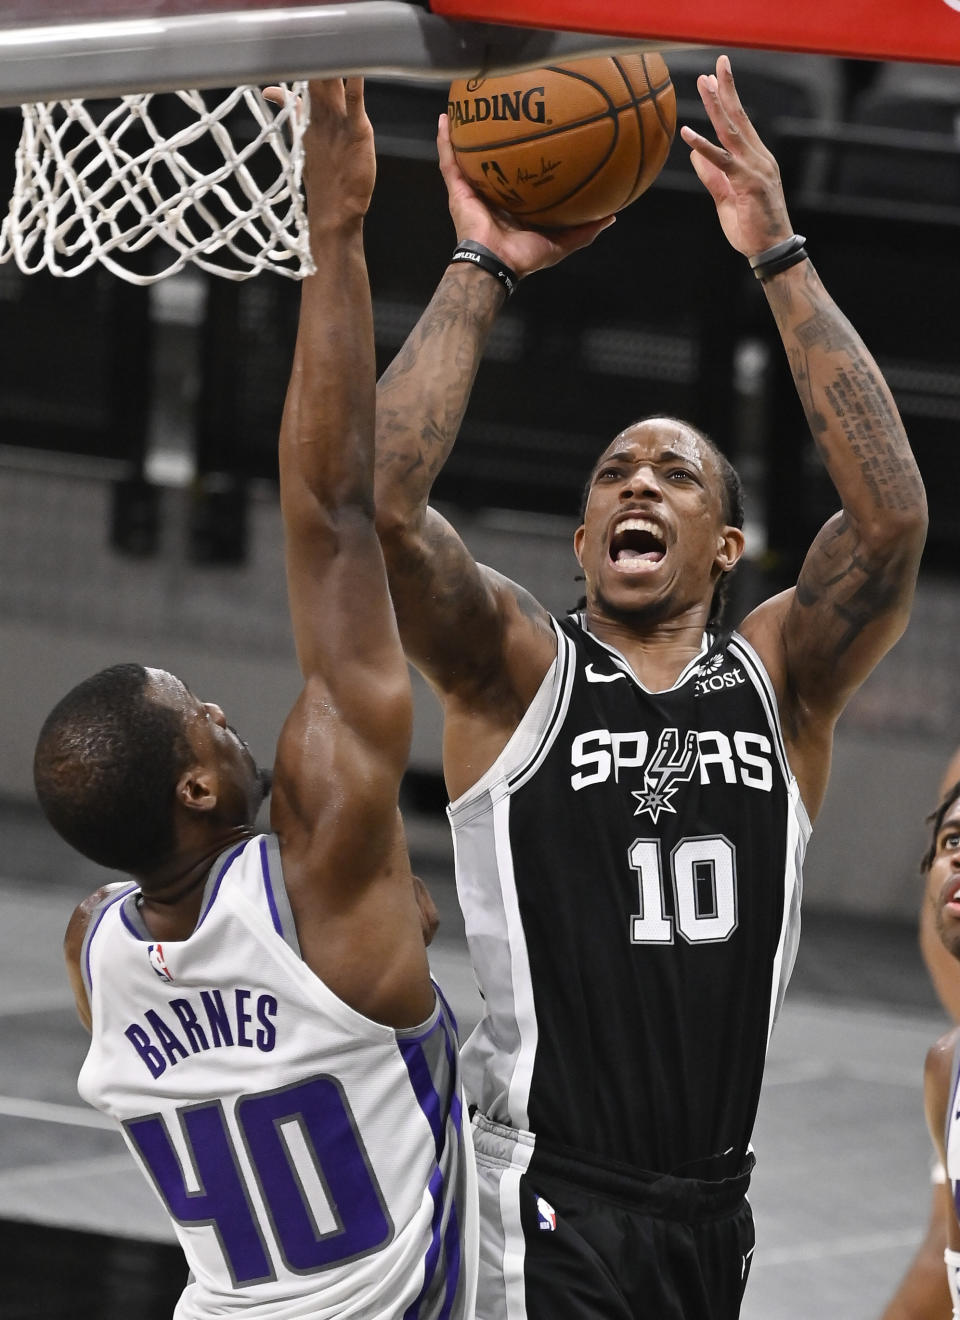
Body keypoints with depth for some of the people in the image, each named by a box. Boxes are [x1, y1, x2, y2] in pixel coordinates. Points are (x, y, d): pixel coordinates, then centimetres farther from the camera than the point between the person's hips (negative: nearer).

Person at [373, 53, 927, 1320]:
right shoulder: (517, 671, 1)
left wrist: (779, 258, -13)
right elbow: (382, 501, -15)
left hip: (715, 1210, 4)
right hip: (549, 1203, -4)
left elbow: (893, 515, -10)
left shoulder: (781, 680, 6)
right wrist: (482, 270, -11)